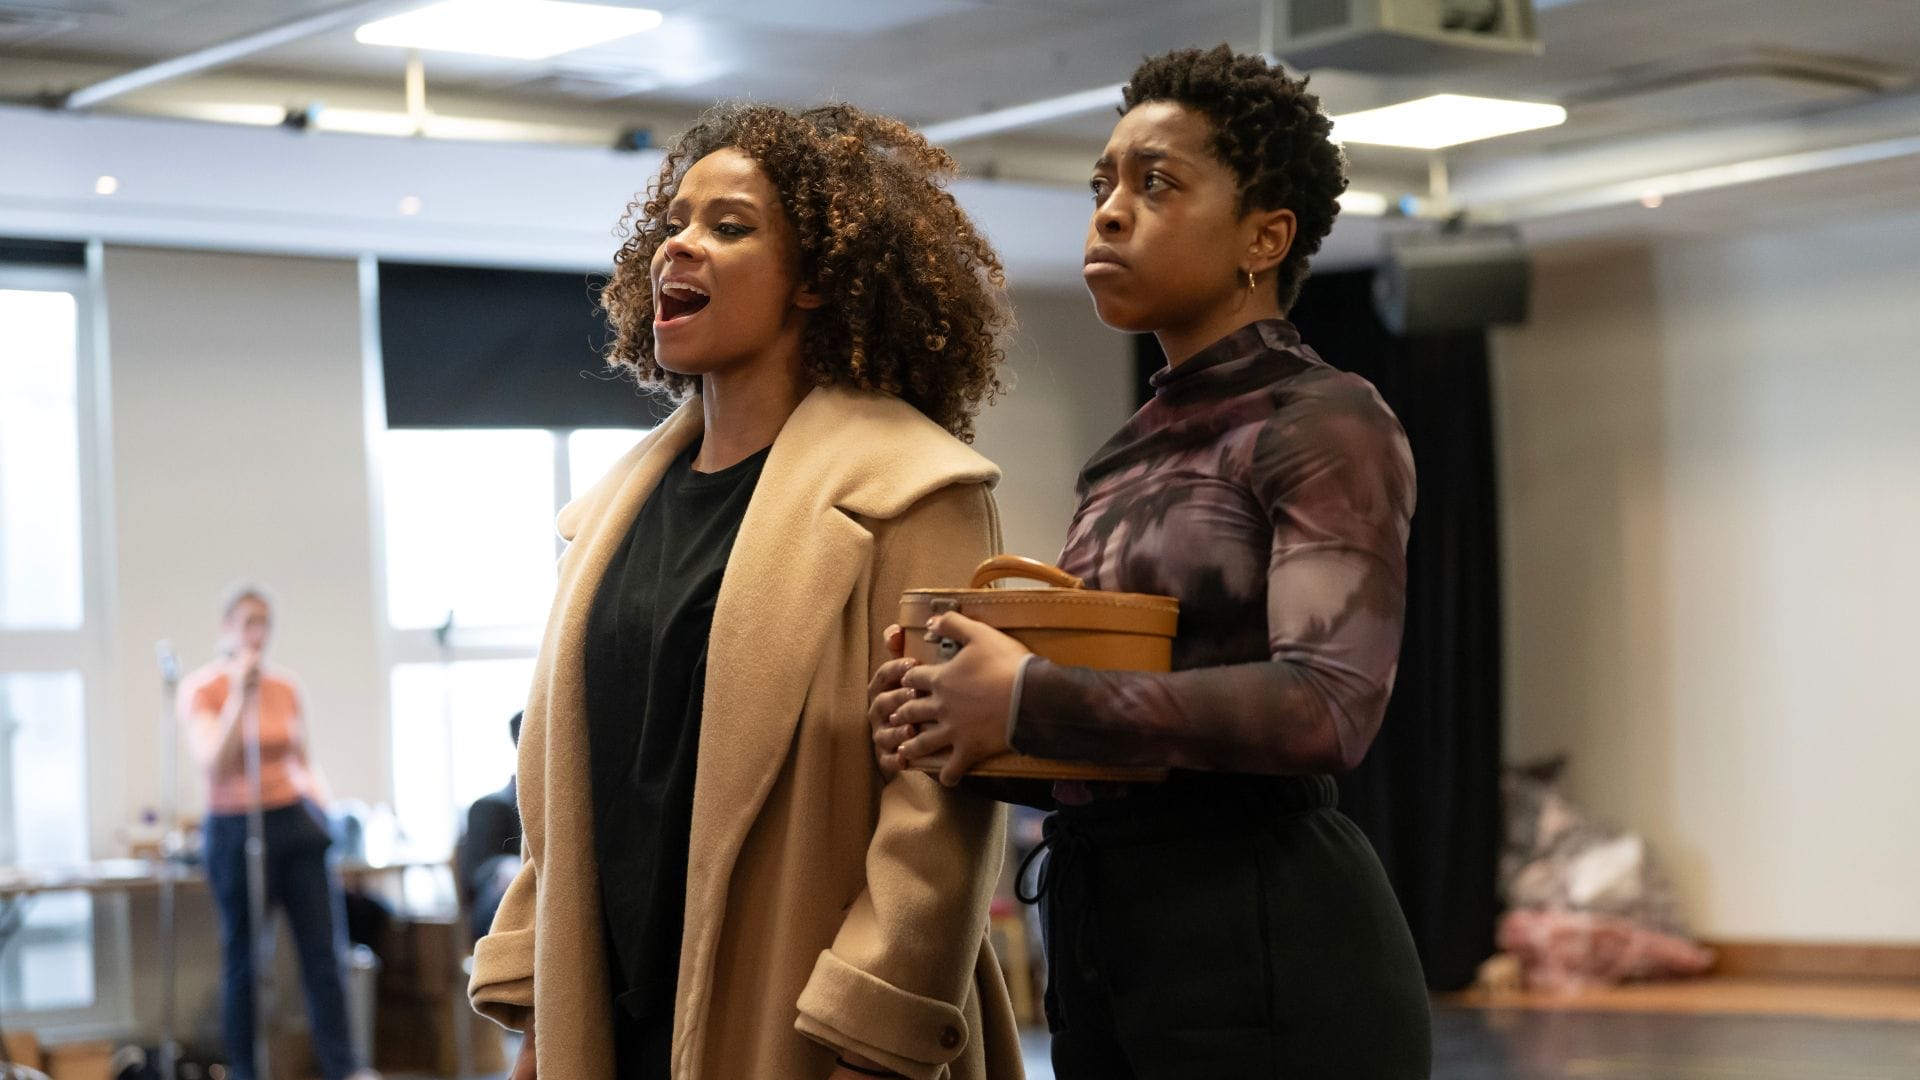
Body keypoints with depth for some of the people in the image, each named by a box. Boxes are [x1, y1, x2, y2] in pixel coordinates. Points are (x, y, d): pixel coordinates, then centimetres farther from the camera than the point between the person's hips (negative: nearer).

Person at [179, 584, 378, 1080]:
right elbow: (214, 764, -17)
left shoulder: (286, 687, 8)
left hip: (295, 821, 4)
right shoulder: (201, 689, -5)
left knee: (326, 950, -4)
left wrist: (318, 794, -1)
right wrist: (240, 696, -20)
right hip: (235, 828, -4)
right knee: (243, 960, 5)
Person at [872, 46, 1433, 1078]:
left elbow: (1329, 704, -23)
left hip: (1268, 951, -8)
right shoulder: (1125, 458, 14)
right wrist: (957, 709, -2)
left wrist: (1034, 698, -20)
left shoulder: (1326, 422, -8)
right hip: (1099, 935, 8)